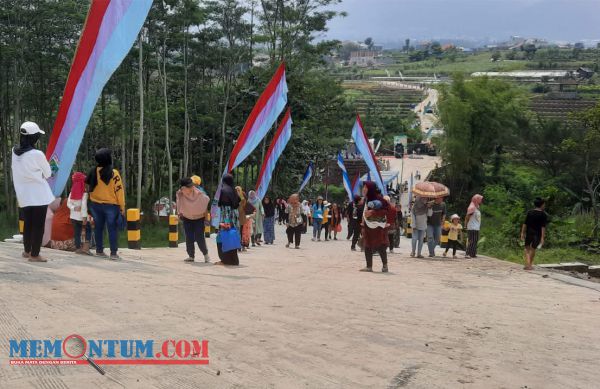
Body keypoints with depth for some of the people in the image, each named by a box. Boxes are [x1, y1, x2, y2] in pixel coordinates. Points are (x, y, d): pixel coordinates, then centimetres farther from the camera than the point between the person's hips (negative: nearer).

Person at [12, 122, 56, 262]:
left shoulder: (14, 152, -2)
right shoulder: (37, 154, -18)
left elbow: (16, 170, 10)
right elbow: (48, 174, -5)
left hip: (24, 195, 6)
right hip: (39, 195, -6)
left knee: (28, 224, 19)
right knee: (38, 225, 4)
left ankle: (27, 251, 32)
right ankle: (34, 255, 7)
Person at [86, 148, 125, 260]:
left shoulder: (93, 172, -2)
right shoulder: (114, 173, -14)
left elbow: (88, 184, 9)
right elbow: (119, 190, -14)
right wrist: (122, 207, -8)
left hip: (96, 205, 4)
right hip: (111, 205, -4)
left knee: (99, 228, 14)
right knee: (112, 229, -1)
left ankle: (99, 250, 19)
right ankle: (113, 253, -4)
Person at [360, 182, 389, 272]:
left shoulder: (378, 198, -13)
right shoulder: (366, 199, 10)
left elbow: (385, 210, -20)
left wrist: (372, 212, -23)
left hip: (377, 227, -7)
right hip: (368, 226, 7)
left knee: (380, 246, -5)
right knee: (367, 246, 5)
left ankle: (385, 265, 7)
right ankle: (369, 266, 9)